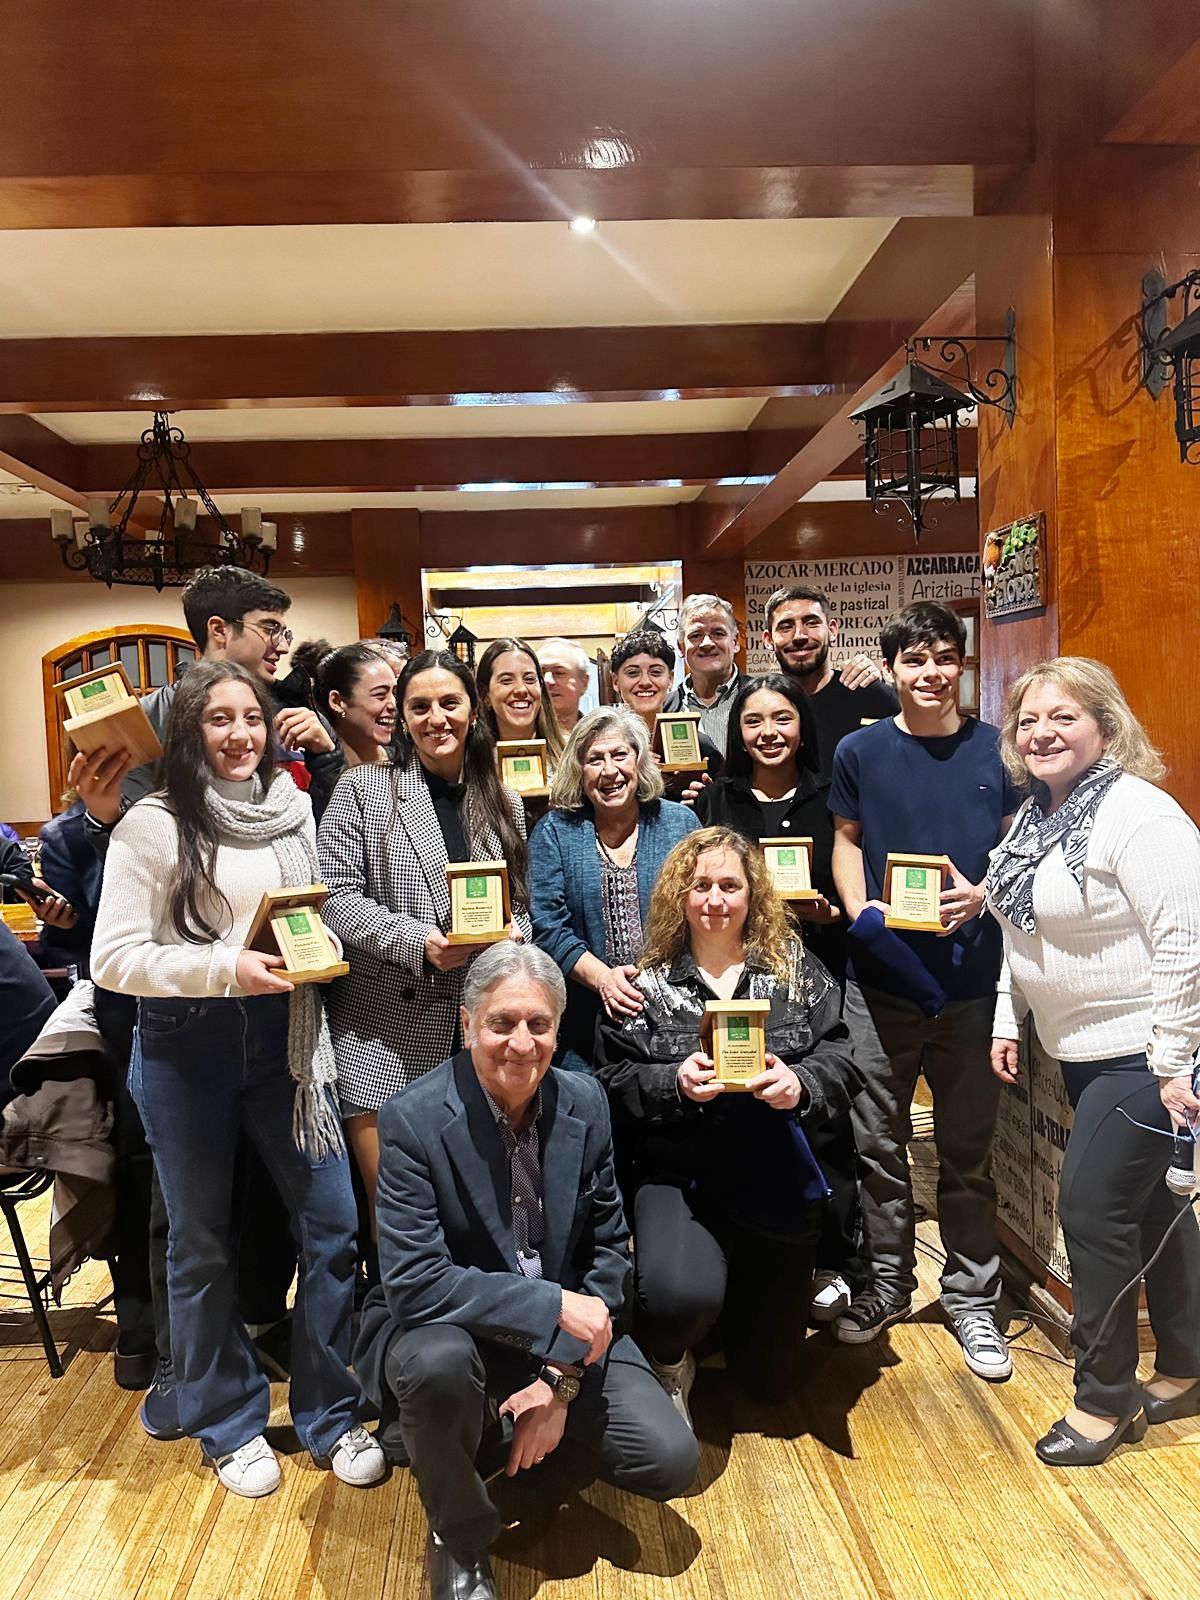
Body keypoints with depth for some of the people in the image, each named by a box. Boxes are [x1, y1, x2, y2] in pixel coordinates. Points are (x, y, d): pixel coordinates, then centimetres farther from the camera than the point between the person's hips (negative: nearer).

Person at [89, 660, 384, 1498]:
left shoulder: (293, 808, 4)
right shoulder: (154, 824, -8)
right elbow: (115, 958, -12)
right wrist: (227, 969, -21)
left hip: (283, 1035, 3)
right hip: (185, 1046, -3)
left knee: (333, 1222, 3)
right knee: (203, 1242, 12)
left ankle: (330, 1414, 24)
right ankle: (229, 1424, 32)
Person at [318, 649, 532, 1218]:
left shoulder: (504, 804, 13)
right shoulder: (363, 788, 0)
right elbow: (335, 897, -7)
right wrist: (418, 942, -18)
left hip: (480, 1033, 4)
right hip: (385, 1035, -3)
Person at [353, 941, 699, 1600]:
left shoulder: (584, 1103, -7)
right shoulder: (412, 1119, -21)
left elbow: (608, 1248, -1)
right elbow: (413, 1281, -26)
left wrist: (561, 1379, -10)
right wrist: (553, 1307, -30)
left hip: (567, 1330, 4)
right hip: (443, 1327, -3)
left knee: (671, 1461, -10)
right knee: (438, 1362, -36)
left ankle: (531, 1431, 20)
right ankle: (459, 1542, -6)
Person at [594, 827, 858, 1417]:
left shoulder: (795, 968, 2)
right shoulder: (647, 982, -2)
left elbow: (839, 1058, -3)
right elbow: (613, 1081, -4)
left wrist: (801, 1082, -24)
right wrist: (674, 1083, -22)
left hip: (779, 1181, 3)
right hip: (678, 1176, -2)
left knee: (768, 1372, 14)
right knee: (679, 1297, -33)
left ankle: (741, 1296, 50)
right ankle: (668, 1364, 6)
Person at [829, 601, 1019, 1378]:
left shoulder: (997, 750, 1)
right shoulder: (860, 751, 2)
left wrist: (983, 892, -15)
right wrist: (862, 913, -7)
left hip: (972, 975, 0)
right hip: (881, 973, 1)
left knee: (969, 1146, 12)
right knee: (879, 1141, 10)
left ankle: (972, 1298, 28)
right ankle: (887, 1281, 29)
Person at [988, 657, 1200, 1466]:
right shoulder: (1036, 818, 7)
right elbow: (1022, 933, 17)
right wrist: (1007, 1020, 14)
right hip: (1082, 1048, 8)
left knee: (1091, 1207, -4)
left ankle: (1106, 1399, 16)